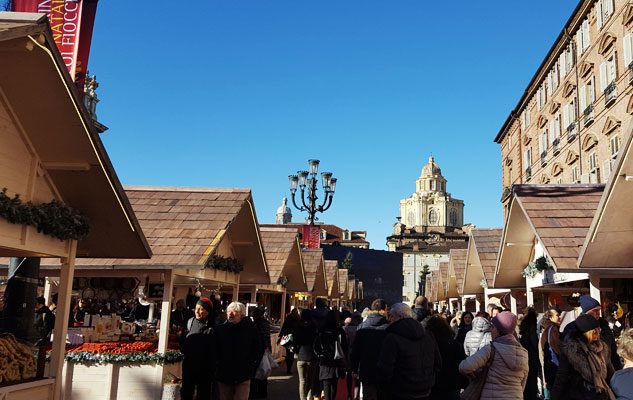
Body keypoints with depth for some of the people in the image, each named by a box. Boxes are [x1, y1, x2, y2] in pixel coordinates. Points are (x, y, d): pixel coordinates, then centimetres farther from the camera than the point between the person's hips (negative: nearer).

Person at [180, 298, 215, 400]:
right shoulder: (189, 322, 2)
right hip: (189, 363, 4)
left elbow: (214, 348, -11)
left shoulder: (212, 326, -11)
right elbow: (182, 340, 9)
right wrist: (184, 351, -3)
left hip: (205, 366, -3)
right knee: (186, 391, 14)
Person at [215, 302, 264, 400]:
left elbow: (259, 349, 6)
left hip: (243, 377, -2)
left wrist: (252, 366, 5)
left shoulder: (250, 329, -4)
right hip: (223, 376, 2)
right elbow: (214, 350, 9)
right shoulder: (220, 329, 0)